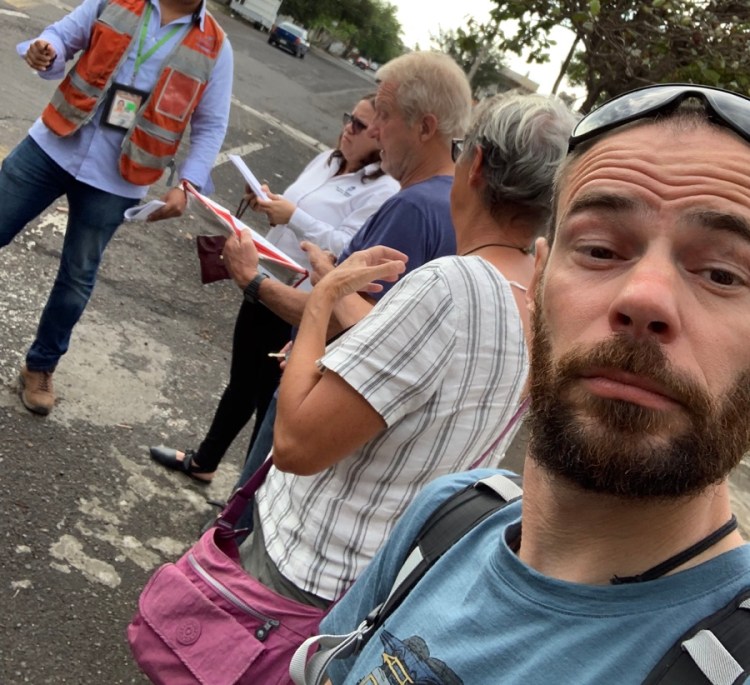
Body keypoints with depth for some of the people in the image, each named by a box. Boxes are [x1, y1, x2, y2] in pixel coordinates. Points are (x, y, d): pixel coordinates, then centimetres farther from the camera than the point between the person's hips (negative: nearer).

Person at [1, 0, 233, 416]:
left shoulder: (213, 48, -2)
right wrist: (45, 51, -22)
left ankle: (41, 366, 28)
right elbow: (65, 33, 3)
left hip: (115, 180, -1)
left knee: (77, 278, 9)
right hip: (53, 146, 1)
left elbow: (211, 126, 1)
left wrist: (188, 184, -10)